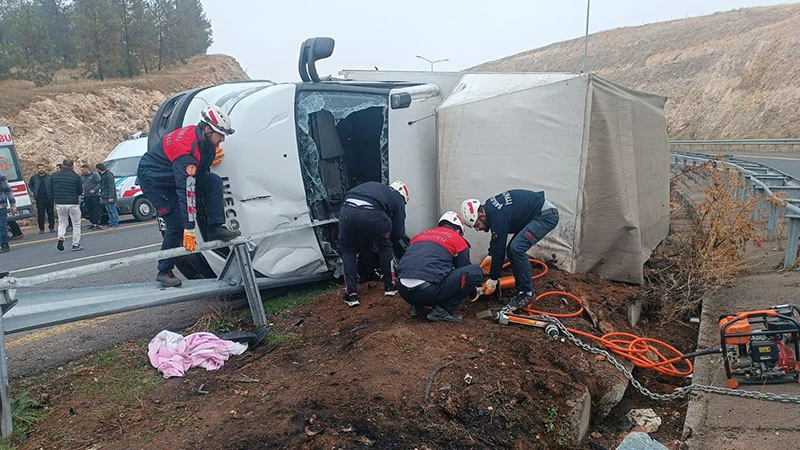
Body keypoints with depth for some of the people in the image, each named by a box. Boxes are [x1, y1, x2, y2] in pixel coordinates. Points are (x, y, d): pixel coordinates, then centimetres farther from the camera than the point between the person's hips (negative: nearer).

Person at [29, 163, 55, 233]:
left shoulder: (49, 177, 1)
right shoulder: (34, 177, 6)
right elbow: (30, 185, 20)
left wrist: (51, 193, -4)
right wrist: (34, 192, 7)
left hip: (49, 198, -1)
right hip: (39, 199, 1)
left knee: (50, 213, 4)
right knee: (40, 214, 3)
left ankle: (52, 227, 12)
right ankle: (41, 229, 9)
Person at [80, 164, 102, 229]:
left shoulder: (94, 174, -4)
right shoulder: (81, 176, 14)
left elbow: (99, 184, -7)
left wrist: (94, 190, -19)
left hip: (94, 195, -6)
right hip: (86, 196, 6)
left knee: (96, 210, -6)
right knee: (89, 211, 8)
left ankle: (97, 224, -6)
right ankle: (93, 224, 15)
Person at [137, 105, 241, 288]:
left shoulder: (201, 137, -9)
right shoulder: (188, 151, -34)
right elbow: (186, 191, -36)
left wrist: (210, 159, -7)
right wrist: (189, 229, -34)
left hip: (175, 174, 8)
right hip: (153, 180, -8)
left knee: (214, 182, -12)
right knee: (177, 224, -12)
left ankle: (215, 229, -10)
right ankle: (164, 272, 2)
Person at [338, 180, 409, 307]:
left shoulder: (372, 185, 39)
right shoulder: (398, 199, 26)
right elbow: (398, 233, 23)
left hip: (347, 210, 3)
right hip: (372, 214, -3)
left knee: (348, 251, 25)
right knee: (385, 247, 27)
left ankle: (351, 294, 20)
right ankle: (389, 286, 34)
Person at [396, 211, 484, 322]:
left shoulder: (421, 234, 27)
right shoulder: (458, 240, 13)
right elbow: (465, 271, 23)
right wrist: (473, 292, 45)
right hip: (429, 291, -7)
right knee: (476, 271, 6)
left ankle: (417, 307, 20)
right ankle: (442, 311, 3)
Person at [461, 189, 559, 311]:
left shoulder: (498, 217, -28)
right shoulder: (489, 207, 1)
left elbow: (499, 249, -21)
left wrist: (492, 281, -12)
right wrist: (490, 257, 14)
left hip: (546, 214, -10)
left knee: (516, 248, -22)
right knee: (513, 249, 5)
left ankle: (526, 293, -11)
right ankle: (521, 290, 12)